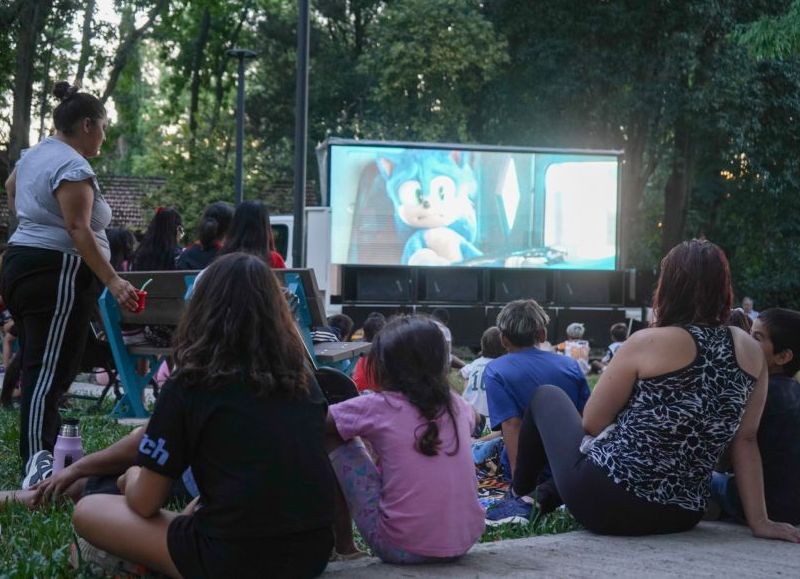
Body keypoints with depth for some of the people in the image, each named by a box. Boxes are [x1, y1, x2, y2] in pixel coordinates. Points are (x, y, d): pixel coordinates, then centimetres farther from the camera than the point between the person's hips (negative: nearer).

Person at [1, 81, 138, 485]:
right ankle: (38, 465, -24)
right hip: (57, 273, -10)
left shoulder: (35, 155, 18)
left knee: (38, 368, 12)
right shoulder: (73, 167, -14)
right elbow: (78, 230, -23)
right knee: (50, 372, -16)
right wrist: (113, 281, -25)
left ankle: (41, 456, 16)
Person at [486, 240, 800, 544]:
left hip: (605, 502, -5)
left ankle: (521, 498, 35)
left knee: (547, 397, 22)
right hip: (680, 517, 6)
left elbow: (591, 423, -5)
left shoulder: (649, 343, -12)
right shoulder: (751, 352, 1)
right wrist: (759, 521, 6)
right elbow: (746, 439, 3)